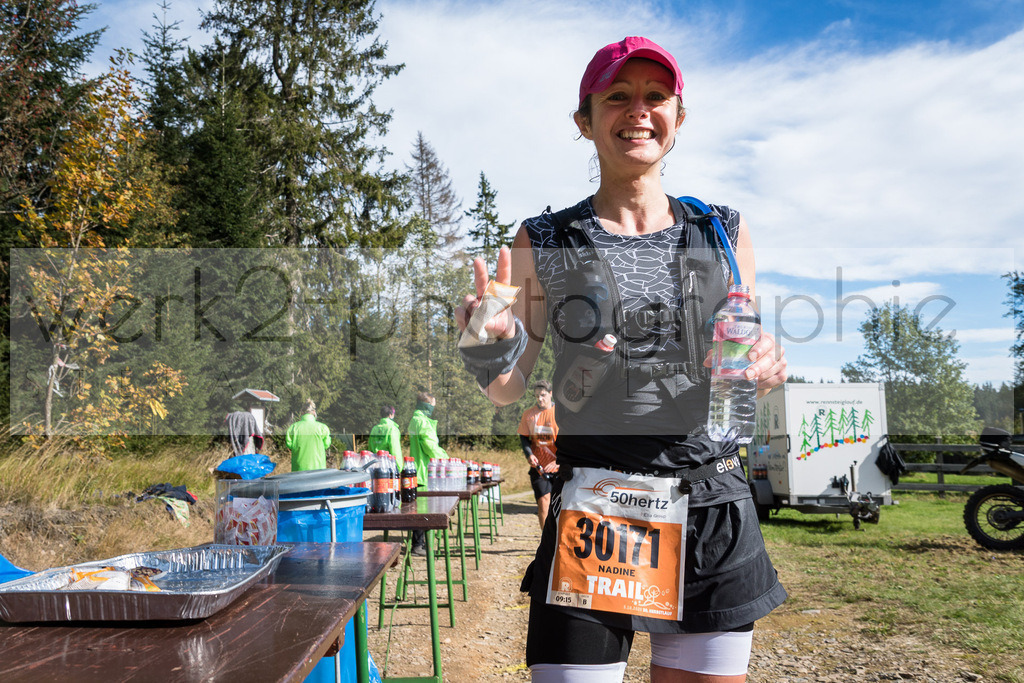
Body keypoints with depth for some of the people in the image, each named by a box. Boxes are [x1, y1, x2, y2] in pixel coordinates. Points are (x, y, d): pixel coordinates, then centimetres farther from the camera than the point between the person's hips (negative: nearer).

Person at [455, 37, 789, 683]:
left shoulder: (724, 235, 8)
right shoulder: (542, 244, 2)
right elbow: (508, 390, 5)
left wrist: (765, 368, -6)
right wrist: (490, 345, -17)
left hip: (716, 513, 3)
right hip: (593, 512, -2)